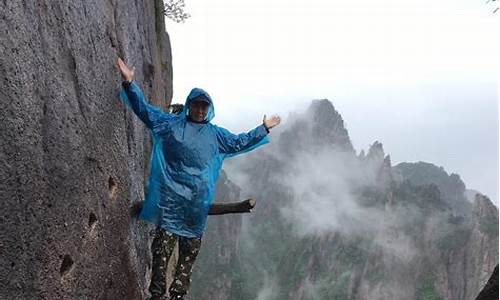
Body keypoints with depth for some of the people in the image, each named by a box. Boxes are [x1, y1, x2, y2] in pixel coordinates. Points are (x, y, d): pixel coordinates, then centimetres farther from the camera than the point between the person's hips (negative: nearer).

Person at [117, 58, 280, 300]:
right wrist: (129, 84, -5)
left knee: (190, 249, 6)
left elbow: (239, 142, 26)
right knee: (163, 244, -8)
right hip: (171, 196, -3)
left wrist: (264, 128, 25)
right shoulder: (171, 123, 9)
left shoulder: (215, 134, 17)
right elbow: (144, 109, 5)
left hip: (198, 201, 3)